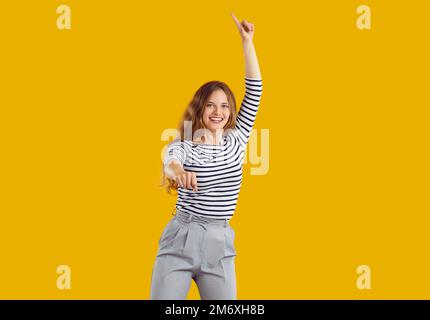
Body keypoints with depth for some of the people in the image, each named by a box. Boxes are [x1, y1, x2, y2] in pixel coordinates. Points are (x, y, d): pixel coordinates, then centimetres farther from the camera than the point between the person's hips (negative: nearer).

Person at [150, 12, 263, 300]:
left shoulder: (236, 141, 8)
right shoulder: (183, 146, -1)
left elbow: (254, 92, 4)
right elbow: (171, 159, -26)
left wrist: (247, 42, 1)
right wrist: (177, 170, -51)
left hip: (220, 243, 3)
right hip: (180, 238, -2)